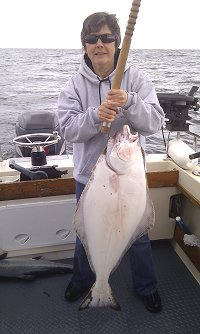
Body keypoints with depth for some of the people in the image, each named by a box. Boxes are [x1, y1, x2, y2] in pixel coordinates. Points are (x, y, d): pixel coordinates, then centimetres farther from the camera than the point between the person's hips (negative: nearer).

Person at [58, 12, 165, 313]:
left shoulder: (136, 78, -8)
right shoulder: (75, 84, -4)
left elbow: (155, 123, -16)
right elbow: (68, 130, -14)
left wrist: (129, 102, -35)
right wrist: (96, 115, -32)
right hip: (89, 175, 1)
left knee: (138, 234, 16)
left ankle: (146, 287, 45)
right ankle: (82, 280, 51)